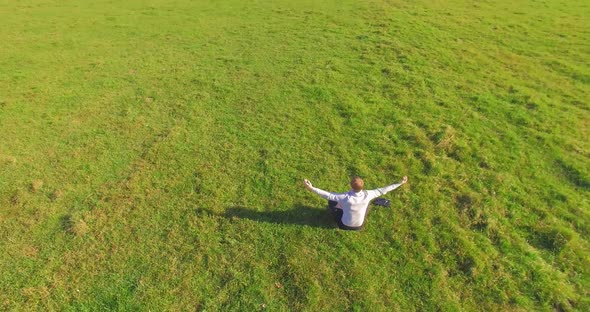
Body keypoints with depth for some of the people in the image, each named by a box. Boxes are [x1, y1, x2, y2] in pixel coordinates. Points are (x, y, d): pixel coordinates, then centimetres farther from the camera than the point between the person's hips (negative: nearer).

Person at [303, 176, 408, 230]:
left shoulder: (346, 197, -36)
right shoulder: (367, 195, -28)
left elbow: (328, 195, -34)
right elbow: (383, 190, -16)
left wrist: (311, 188, -33)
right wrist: (400, 183, -5)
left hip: (345, 225, -2)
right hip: (359, 226, 2)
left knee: (331, 202, 9)